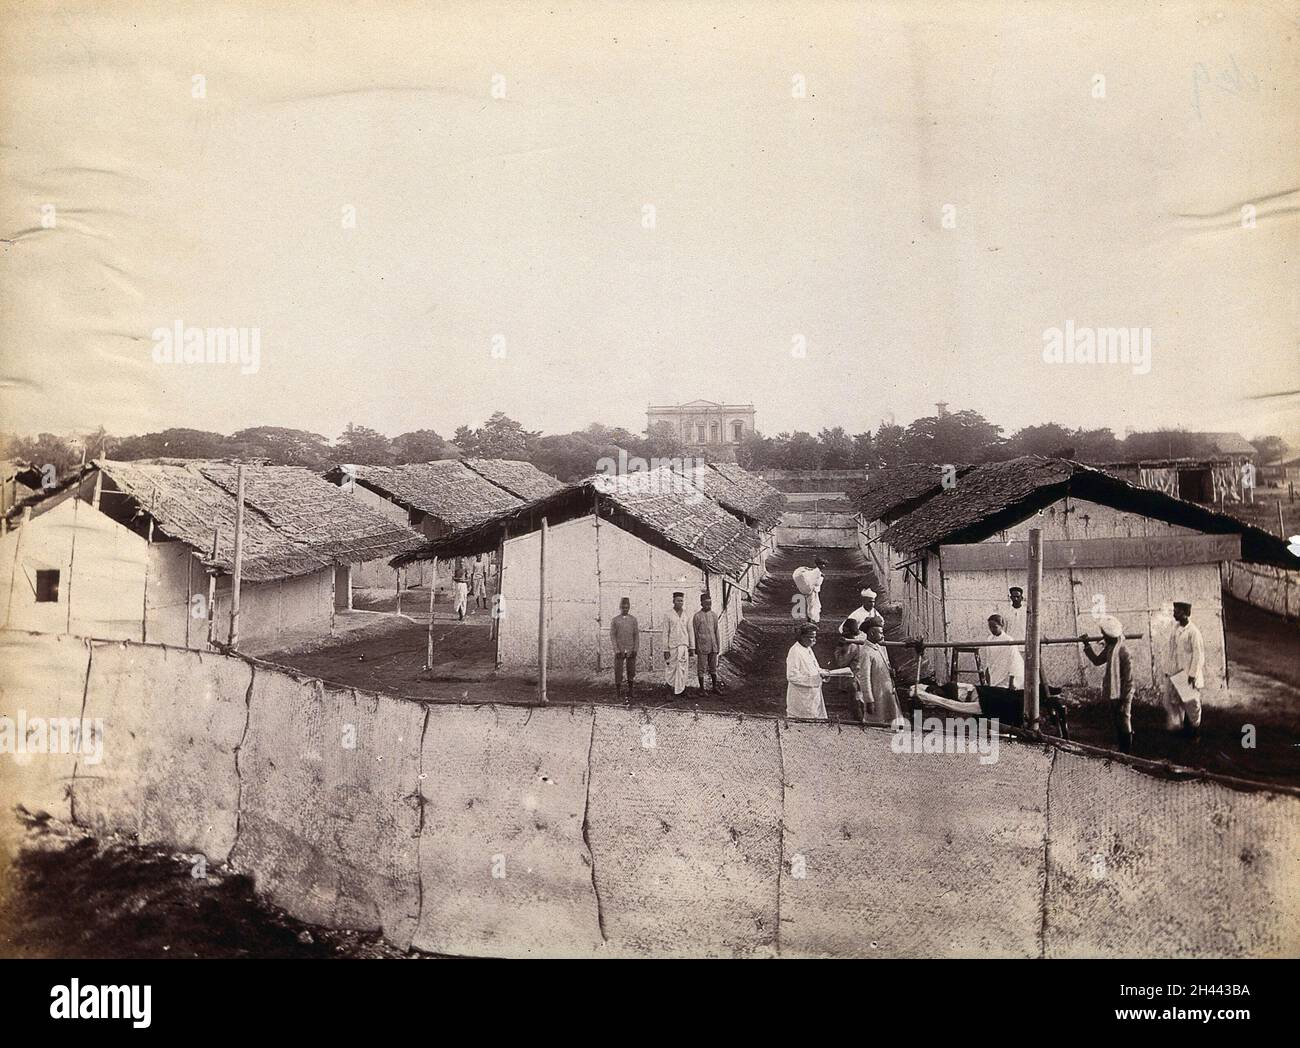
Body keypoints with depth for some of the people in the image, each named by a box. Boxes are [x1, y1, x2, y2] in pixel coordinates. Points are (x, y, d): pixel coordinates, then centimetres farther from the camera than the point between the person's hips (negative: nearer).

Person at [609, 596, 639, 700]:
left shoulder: (633, 619, 6)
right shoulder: (614, 620, 1)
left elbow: (636, 635, 6)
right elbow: (612, 636, -1)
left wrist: (635, 649, -3)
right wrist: (617, 650, -8)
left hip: (631, 651, 1)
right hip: (619, 651, -1)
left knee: (631, 672, 3)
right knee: (618, 672, -1)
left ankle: (630, 691, 14)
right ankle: (618, 692, 9)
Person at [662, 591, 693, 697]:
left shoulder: (686, 615, 9)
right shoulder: (668, 615, -1)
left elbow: (690, 632, 13)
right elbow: (665, 633, -2)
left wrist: (691, 647, 9)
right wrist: (665, 650, -6)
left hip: (684, 646, 3)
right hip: (672, 647, -2)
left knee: (682, 669, -2)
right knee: (670, 669, 2)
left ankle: (679, 690, 2)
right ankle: (670, 686, 18)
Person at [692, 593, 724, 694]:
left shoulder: (714, 615, 6)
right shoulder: (697, 616, -7)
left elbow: (716, 631, 11)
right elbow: (694, 633, -4)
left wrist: (718, 646, 9)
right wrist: (695, 648, -5)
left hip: (713, 646, 4)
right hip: (702, 647, -4)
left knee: (713, 667, 11)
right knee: (701, 668, 3)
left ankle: (715, 687, 20)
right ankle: (702, 689, 11)